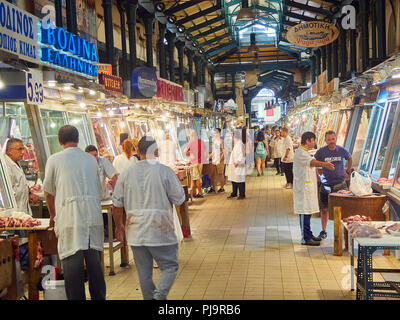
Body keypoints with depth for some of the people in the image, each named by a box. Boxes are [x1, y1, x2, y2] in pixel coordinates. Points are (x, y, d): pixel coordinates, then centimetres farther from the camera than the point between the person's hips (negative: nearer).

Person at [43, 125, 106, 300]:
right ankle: (99, 297, 18)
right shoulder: (91, 159, 12)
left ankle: (76, 297, 1)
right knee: (94, 260, 10)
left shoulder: (54, 160, 2)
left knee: (72, 261, -1)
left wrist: (53, 215, 24)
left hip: (69, 218, -4)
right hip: (93, 215, 4)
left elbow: (48, 193, 9)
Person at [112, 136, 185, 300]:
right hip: (161, 231, -3)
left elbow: (117, 204, 7)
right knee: (170, 266, 8)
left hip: (135, 233, 4)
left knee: (144, 273, 13)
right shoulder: (165, 172, -7)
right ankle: (159, 296, -11)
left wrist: (119, 225, 20)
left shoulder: (126, 173, 3)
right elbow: (179, 199, -3)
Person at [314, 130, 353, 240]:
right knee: (324, 209, 6)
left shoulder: (342, 150, 0)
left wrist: (348, 171, 15)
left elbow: (349, 158, 21)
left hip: (340, 183, 1)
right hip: (326, 184, -1)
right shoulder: (321, 151, -6)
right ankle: (323, 231, 18)